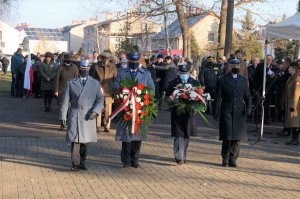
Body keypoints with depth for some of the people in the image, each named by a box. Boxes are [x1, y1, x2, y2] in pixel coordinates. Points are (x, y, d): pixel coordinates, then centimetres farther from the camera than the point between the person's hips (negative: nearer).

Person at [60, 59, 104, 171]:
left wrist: (95, 111, -12)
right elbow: (65, 101, 6)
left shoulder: (95, 83, 9)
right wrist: (63, 116, 0)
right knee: (75, 140, -7)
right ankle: (75, 164, -4)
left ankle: (82, 162, 18)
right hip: (74, 115, -1)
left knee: (85, 140, 6)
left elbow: (100, 99, 5)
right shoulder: (71, 83, 8)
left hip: (88, 117, 1)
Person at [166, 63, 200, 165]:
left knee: (186, 136, 12)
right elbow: (168, 96, -1)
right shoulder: (173, 83, -1)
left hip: (189, 114, 3)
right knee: (179, 136, -8)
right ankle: (179, 157, -8)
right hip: (177, 113, -3)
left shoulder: (195, 83, 5)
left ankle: (183, 156, 25)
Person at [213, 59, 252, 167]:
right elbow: (218, 98, 3)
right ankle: (225, 158, 11)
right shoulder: (222, 80, 4)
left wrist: (248, 107, -3)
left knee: (237, 138, 0)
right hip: (226, 112, -3)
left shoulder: (243, 80, 14)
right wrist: (216, 112, -3)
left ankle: (232, 159, 9)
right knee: (227, 137, -6)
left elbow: (247, 96, 15)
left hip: (239, 113, 3)